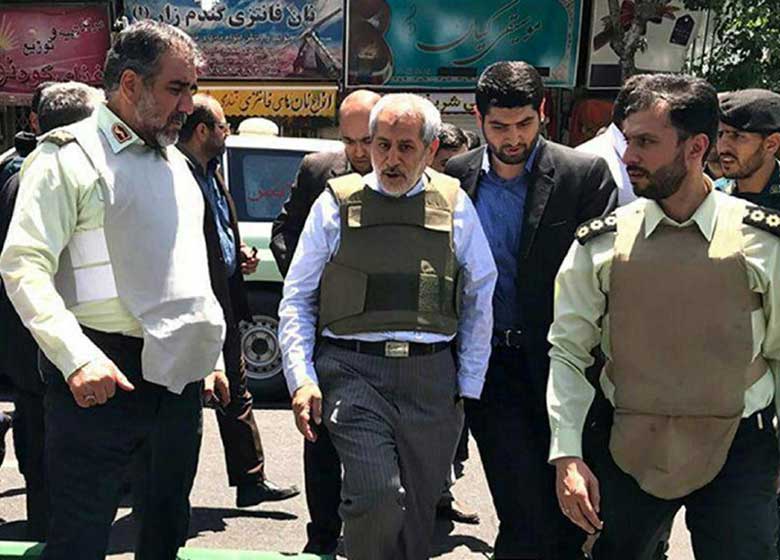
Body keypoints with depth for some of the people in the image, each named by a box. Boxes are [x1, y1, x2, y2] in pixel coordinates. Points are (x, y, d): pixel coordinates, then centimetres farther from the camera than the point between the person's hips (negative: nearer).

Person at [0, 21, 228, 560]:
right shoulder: (69, 156, -7)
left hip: (179, 373, 7)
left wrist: (212, 356, 19)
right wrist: (77, 357, -28)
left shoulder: (175, 162, 17)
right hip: (103, 378, -7)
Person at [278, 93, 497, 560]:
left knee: (419, 512, 10)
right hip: (353, 369, -2)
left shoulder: (455, 205, 8)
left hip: (431, 377, 2)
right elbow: (297, 300, 8)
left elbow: (480, 301, 12)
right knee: (378, 497, -18)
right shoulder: (337, 203, 5)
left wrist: (469, 386, 8)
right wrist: (301, 378, -3)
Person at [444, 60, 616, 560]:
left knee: (570, 516, 10)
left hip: (560, 364, 0)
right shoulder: (455, 176, 4)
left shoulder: (586, 174, -4)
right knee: (528, 519, -4)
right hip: (490, 364, 1)